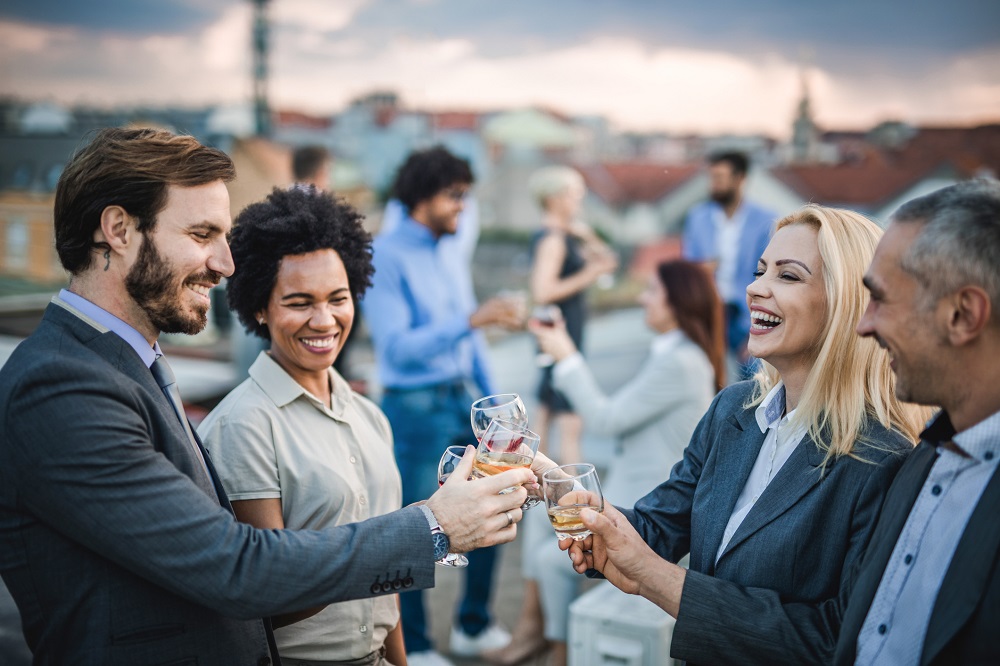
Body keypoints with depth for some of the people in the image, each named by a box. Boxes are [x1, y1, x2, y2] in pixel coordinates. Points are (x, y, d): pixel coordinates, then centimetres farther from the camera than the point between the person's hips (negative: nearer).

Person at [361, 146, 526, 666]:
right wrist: (472, 319, -30)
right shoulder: (384, 258, -13)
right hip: (416, 408, -7)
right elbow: (397, 345, -22)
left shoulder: (451, 255, 9)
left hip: (463, 400, 7)